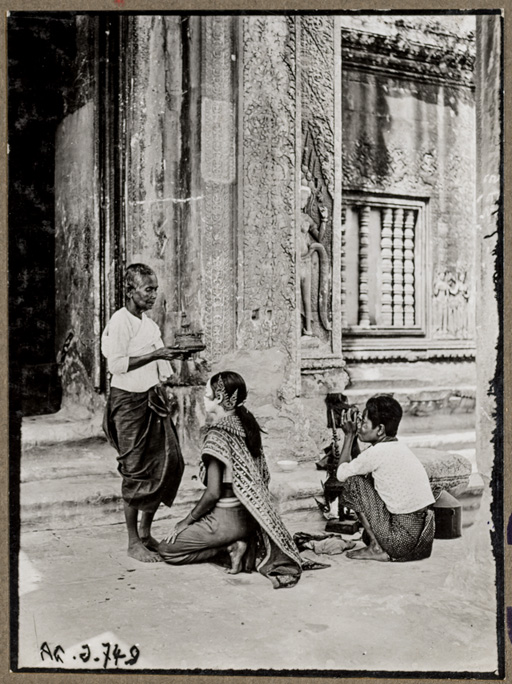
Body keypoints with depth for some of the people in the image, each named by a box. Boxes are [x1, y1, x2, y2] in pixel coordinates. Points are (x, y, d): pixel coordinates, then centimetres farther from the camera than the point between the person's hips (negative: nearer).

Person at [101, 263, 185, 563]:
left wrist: (169, 356, 7)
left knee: (171, 462, 4)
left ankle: (146, 530, 19)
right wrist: (155, 354, -22)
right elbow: (116, 364, -20)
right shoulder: (120, 321, -10)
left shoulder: (150, 324, 16)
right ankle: (134, 542, 9)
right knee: (137, 471, -3)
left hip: (153, 399, 8)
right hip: (129, 401, -8)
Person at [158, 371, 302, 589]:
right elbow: (263, 475, 11)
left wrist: (186, 521, -6)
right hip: (249, 516, 8)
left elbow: (213, 493, -20)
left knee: (167, 549, 5)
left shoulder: (218, 434, -19)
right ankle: (245, 544, 6)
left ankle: (231, 546, -5)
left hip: (227, 518, -8)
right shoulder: (247, 424, 4)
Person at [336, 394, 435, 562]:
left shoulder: (377, 452, -13)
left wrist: (349, 435, 5)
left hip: (403, 543, -8)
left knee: (352, 483, 2)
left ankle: (376, 549, 4)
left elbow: (341, 474, 1)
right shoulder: (401, 448, 12)